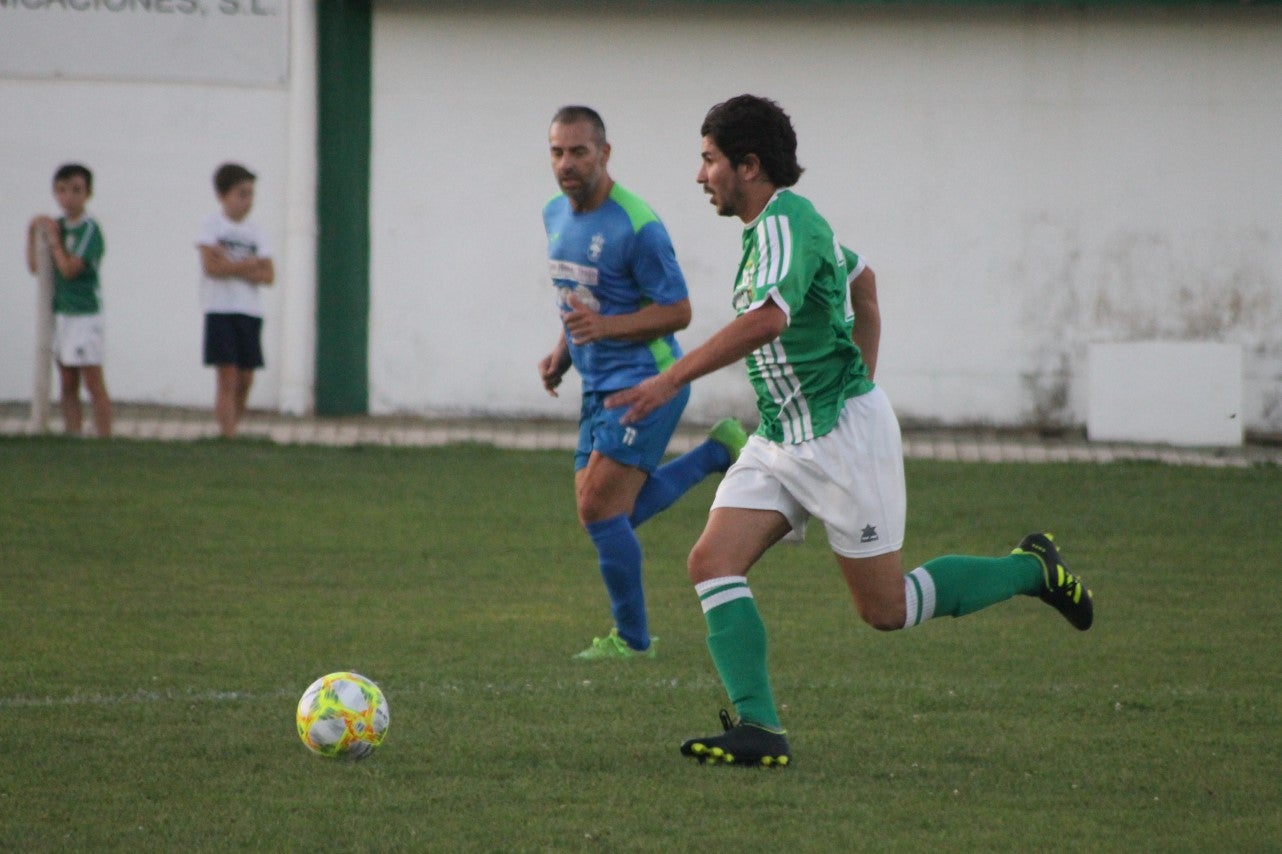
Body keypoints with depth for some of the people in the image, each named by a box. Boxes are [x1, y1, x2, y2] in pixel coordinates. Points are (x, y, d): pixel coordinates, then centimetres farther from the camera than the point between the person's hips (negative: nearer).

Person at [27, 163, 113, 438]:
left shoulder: (89, 229, -12)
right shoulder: (58, 225, 10)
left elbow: (69, 268, -20)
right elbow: (35, 265, 12)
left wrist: (53, 237, -12)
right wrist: (32, 232, 3)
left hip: (84, 314, -8)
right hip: (60, 311, 8)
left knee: (93, 382, -7)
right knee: (68, 386, 9)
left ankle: (104, 438, -7)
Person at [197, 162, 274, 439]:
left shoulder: (255, 232, 12)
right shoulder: (212, 225, 0)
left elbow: (268, 276, 2)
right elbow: (211, 267, -13)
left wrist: (231, 266, -11)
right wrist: (250, 264, -9)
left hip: (250, 311, 4)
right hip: (221, 310, -4)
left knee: (245, 380, 2)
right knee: (228, 377, -10)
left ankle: (234, 429, 12)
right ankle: (227, 436, -12)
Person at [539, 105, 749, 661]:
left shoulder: (636, 227, -18)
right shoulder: (555, 215, 8)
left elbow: (677, 311, -15)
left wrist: (605, 327, -28)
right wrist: (562, 352, 8)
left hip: (645, 382, -9)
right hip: (598, 386, 9)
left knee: (600, 511, -12)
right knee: (605, 516, 8)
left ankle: (632, 639, 5)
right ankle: (718, 453, 23)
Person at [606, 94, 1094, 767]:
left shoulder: (784, 224, -19)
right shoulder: (785, 221, 12)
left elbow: (766, 319, -37)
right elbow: (861, 280, 29)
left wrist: (670, 380, -39)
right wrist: (860, 375, 31)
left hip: (841, 434, -10)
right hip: (781, 438, 10)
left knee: (885, 608, -1)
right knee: (712, 562, -8)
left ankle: (1030, 569, 19)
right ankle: (758, 728, -13)